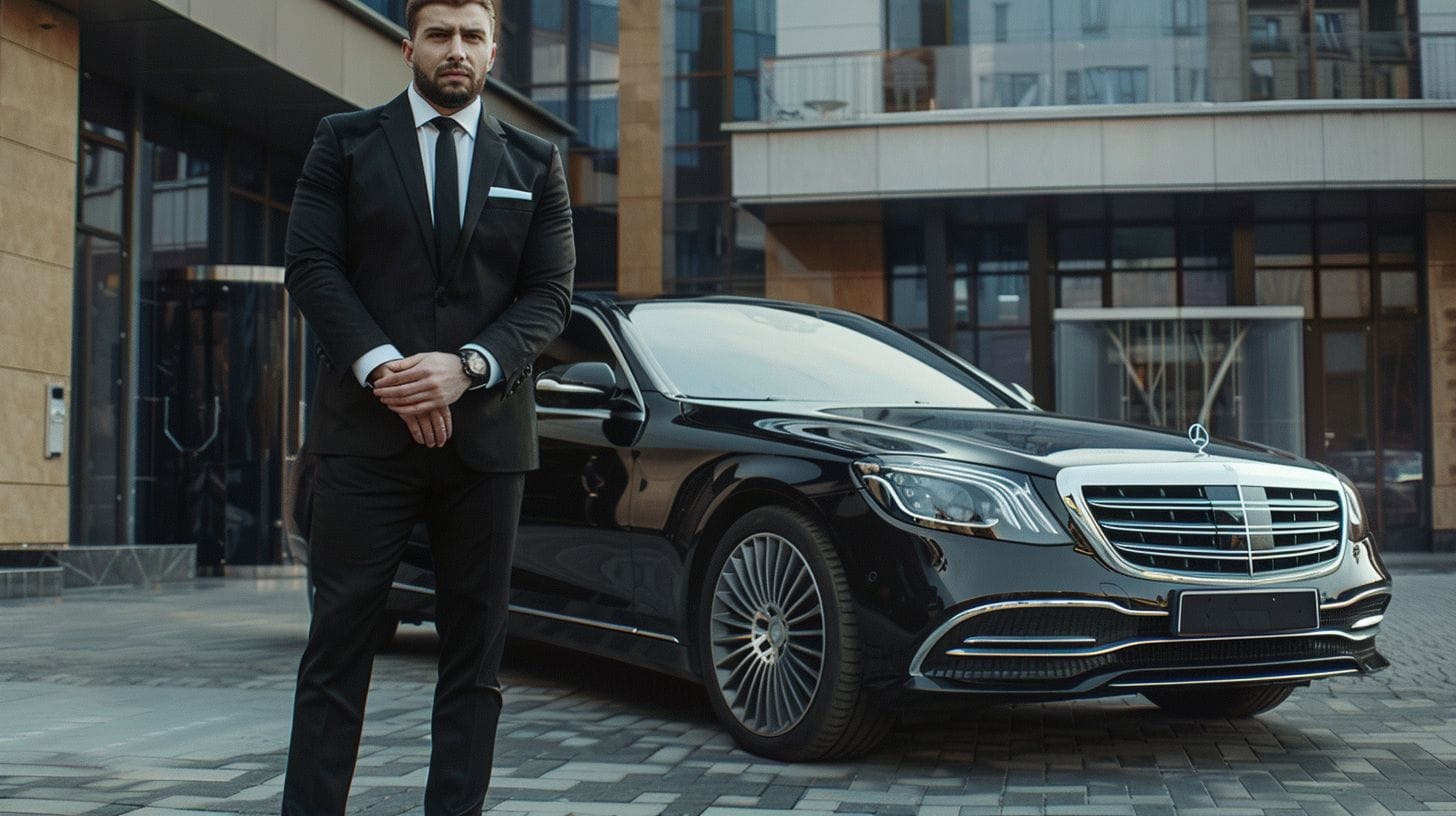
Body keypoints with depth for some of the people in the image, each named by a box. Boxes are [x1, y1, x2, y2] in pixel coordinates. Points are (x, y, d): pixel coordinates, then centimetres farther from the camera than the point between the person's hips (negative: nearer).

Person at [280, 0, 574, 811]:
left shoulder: (535, 162, 12)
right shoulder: (345, 141, 9)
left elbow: (551, 290, 5)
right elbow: (312, 264, 1)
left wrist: (469, 366, -12)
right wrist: (381, 367, -13)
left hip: (487, 431, 2)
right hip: (366, 430, -1)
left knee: (475, 652, 4)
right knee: (339, 643, -2)